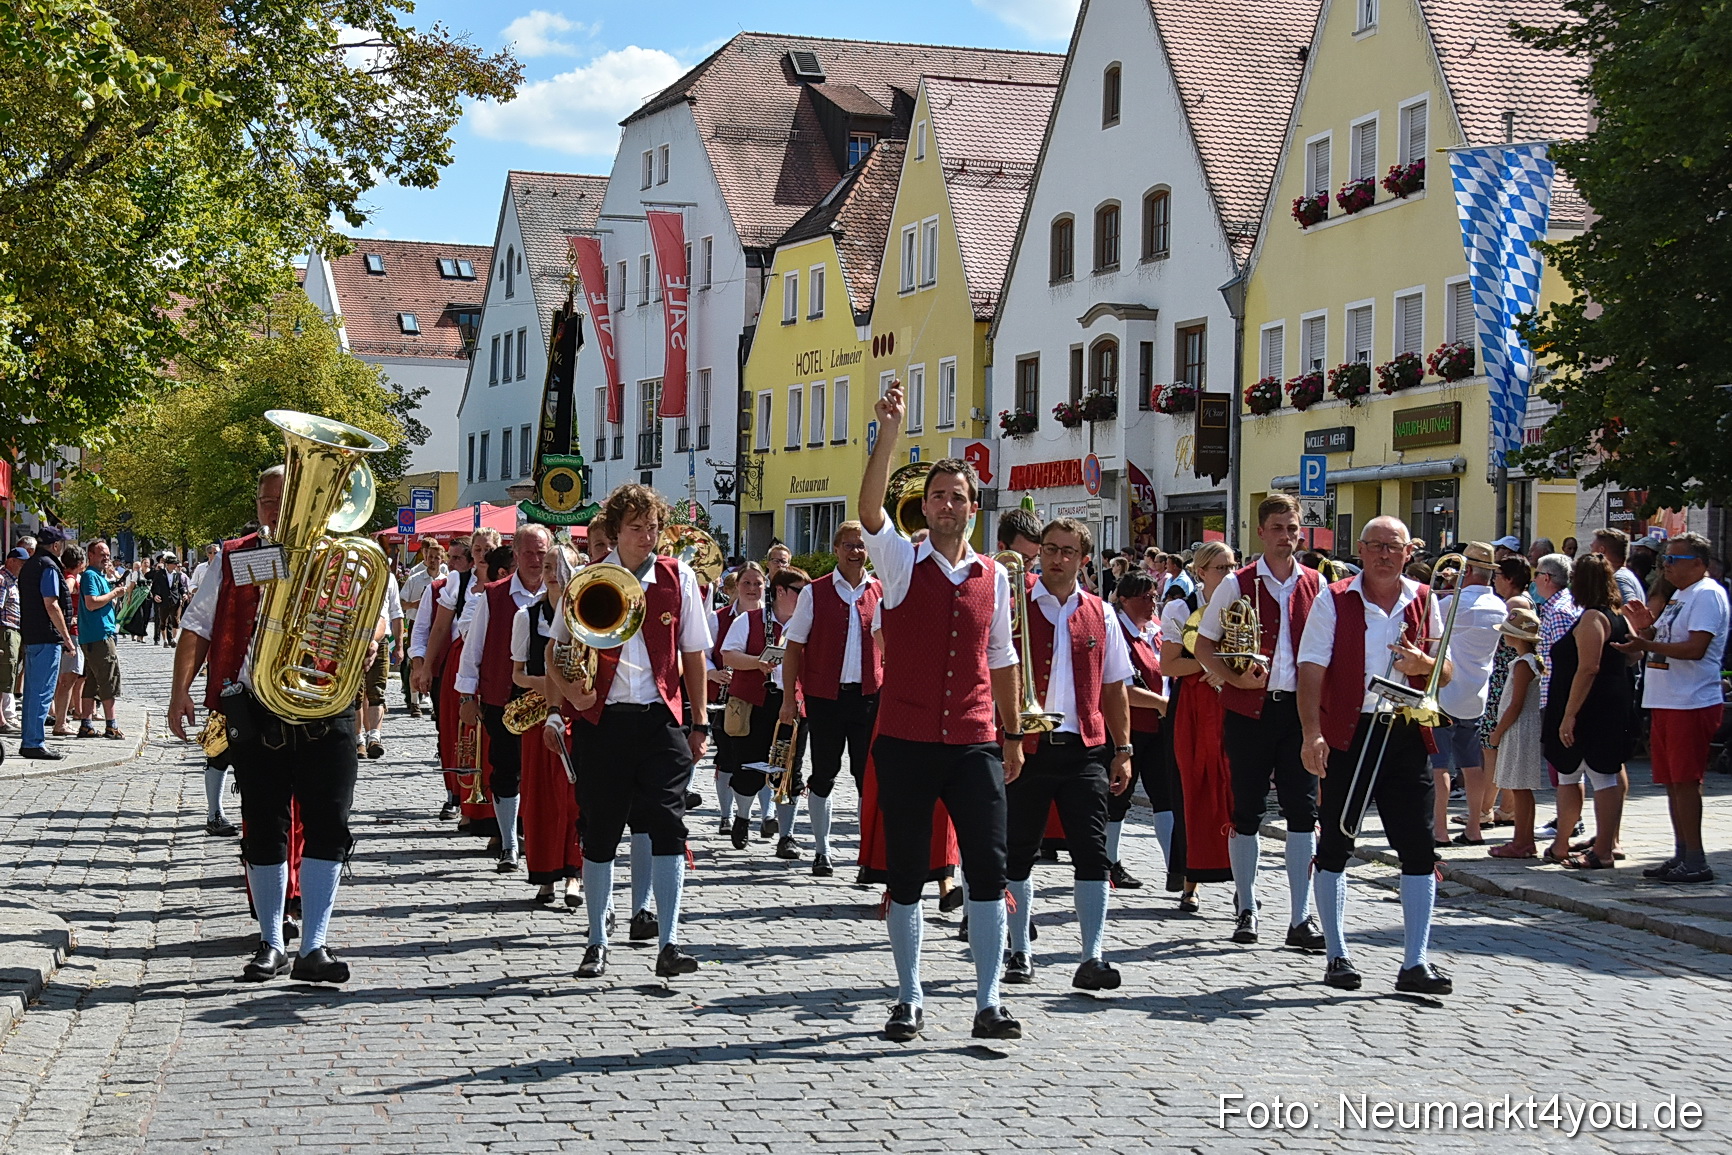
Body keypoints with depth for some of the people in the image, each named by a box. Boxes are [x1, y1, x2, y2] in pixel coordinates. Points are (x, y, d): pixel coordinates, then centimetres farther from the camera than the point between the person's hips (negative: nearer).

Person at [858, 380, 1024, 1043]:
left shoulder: (994, 577, 9)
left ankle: (988, 1002, 3)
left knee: (988, 869, -3)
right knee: (905, 873, 4)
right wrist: (890, 432, -28)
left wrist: (1012, 734, 16)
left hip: (974, 744, 2)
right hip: (906, 741, -2)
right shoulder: (901, 562, 1)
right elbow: (869, 508, -18)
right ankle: (909, 1000, 15)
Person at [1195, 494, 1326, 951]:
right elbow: (1204, 644, 3)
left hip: (1300, 707, 2)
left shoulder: (1316, 584, 8)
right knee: (1247, 809, 5)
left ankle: (1300, 918, 1)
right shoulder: (1237, 585, 1)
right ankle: (1246, 909, 18)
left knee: (1303, 809, -2)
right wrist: (1234, 677, -14)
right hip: (1249, 709, -2)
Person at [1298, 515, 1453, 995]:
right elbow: (1311, 670, -6)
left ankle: (1415, 963, 3)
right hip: (1347, 736, -2)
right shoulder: (1334, 600, 0)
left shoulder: (1423, 601, 9)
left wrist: (1423, 665, -9)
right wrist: (1312, 734, -18)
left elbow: (1445, 671, 15)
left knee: (1419, 850, -2)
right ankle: (1337, 956, 16)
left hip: (1405, 736, 2)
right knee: (1335, 847, 4)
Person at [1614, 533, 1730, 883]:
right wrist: (1647, 629, 8)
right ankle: (1681, 855, 16)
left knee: (1685, 780, -9)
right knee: (1671, 781, 11)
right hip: (1665, 703, 10)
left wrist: (1646, 644, -25)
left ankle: (1695, 860, -6)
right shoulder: (1679, 595, 19)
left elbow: (1696, 648, -22)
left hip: (1691, 705, -10)